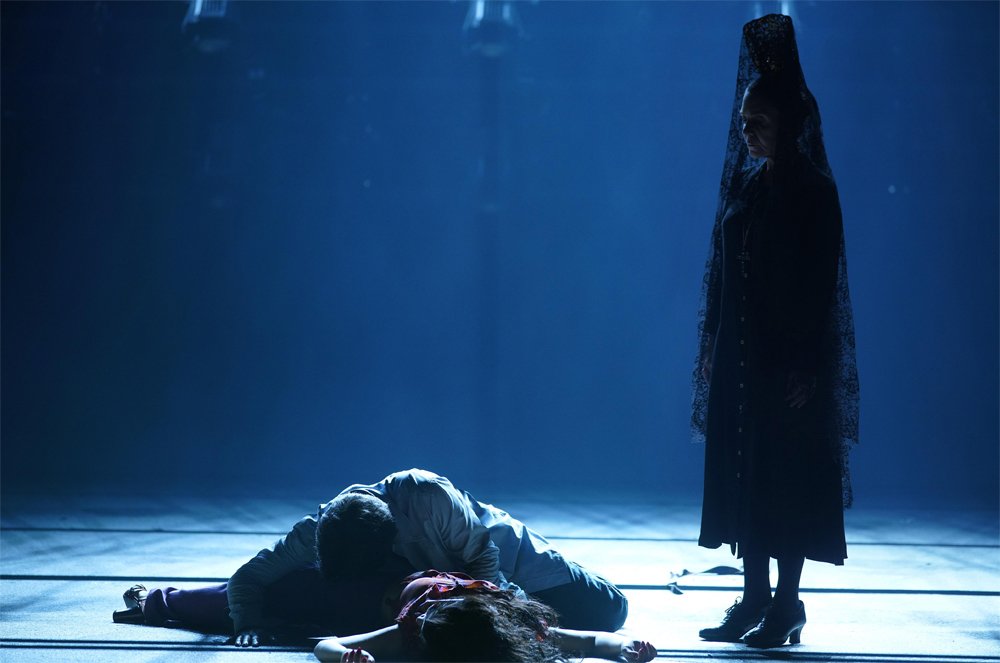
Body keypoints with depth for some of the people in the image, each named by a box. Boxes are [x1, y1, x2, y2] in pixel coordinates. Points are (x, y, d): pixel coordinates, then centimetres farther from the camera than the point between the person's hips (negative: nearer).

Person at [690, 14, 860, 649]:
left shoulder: (814, 191, -9)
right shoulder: (743, 184, 9)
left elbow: (822, 286, -13)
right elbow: (722, 270, 12)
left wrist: (805, 369, -17)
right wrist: (710, 346, 9)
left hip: (789, 357, -7)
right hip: (739, 354, 7)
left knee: (785, 475, -2)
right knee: (742, 472, 8)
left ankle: (786, 604, 7)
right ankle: (755, 598, 16)